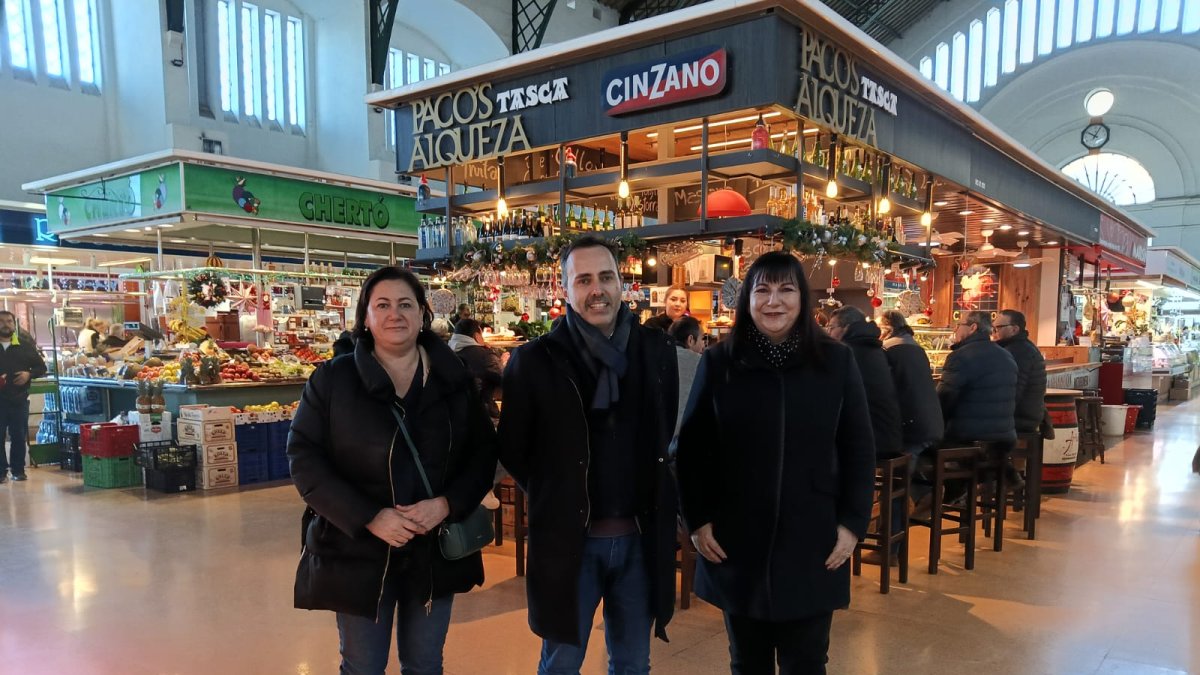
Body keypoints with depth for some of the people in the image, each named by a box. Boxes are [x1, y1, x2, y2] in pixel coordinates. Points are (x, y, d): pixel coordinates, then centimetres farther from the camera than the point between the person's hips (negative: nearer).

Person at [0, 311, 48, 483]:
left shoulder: (25, 345, 7)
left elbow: (41, 367, 12)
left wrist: (29, 374, -9)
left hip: (19, 399, 1)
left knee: (19, 436, 5)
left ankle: (18, 470, 15)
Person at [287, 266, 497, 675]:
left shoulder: (455, 380, 1)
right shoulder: (333, 379, -5)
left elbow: (483, 452, 3)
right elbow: (303, 457, -9)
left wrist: (446, 504, -15)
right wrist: (369, 518, -18)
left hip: (437, 549, 2)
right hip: (358, 551, -2)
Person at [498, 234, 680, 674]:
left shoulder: (656, 350, 1)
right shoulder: (534, 361, -8)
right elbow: (512, 448, 2)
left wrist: (653, 492, 11)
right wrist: (556, 495, 3)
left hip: (640, 537, 3)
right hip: (567, 537, -2)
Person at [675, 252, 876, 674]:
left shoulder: (836, 362, -1)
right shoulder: (718, 363, -2)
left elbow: (859, 450, 3)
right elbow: (691, 449, 2)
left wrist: (853, 523, -2)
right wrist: (696, 520, -3)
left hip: (812, 541, 0)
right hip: (736, 542, 1)